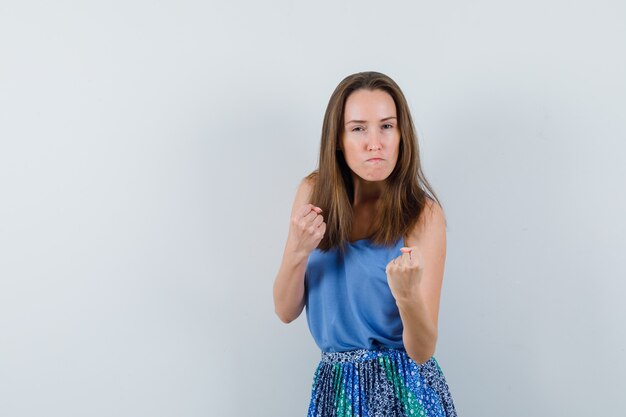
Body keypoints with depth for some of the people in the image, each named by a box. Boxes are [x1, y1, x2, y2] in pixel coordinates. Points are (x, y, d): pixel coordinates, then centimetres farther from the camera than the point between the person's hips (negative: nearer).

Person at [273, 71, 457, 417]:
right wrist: (298, 252, -21)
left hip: (403, 388, -3)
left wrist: (408, 296, -36)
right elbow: (286, 311, -3)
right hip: (333, 384, 4)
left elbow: (422, 352, -17)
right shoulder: (314, 192, -5)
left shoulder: (424, 215, -16)